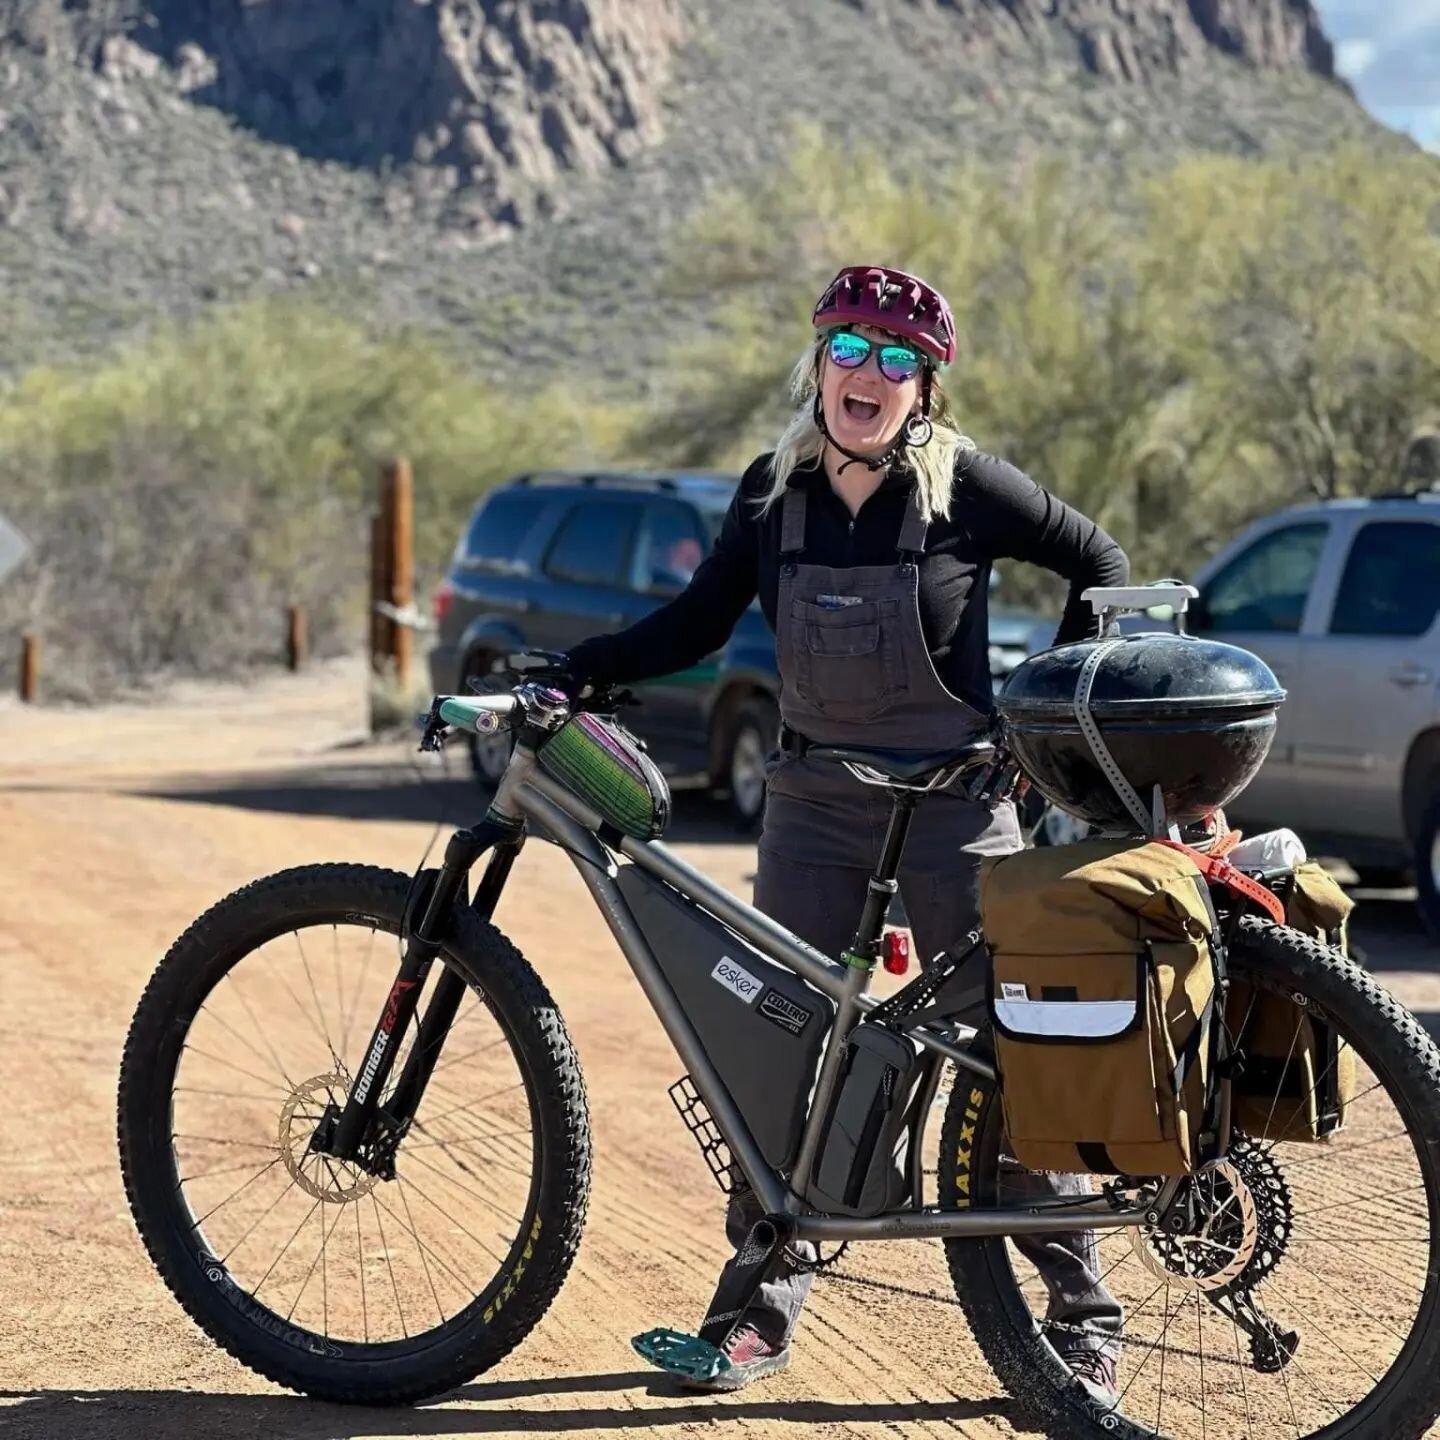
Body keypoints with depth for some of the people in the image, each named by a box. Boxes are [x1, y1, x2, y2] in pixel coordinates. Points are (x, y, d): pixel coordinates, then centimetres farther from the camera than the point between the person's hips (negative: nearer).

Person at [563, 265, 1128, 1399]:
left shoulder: (964, 485, -8)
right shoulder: (776, 490, 3)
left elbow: (1099, 563, 0)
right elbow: (697, 625, 6)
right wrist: (571, 671, -5)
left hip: (954, 807, -4)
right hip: (814, 808, 4)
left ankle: (1084, 1317, 10)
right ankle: (764, 1301, 15)